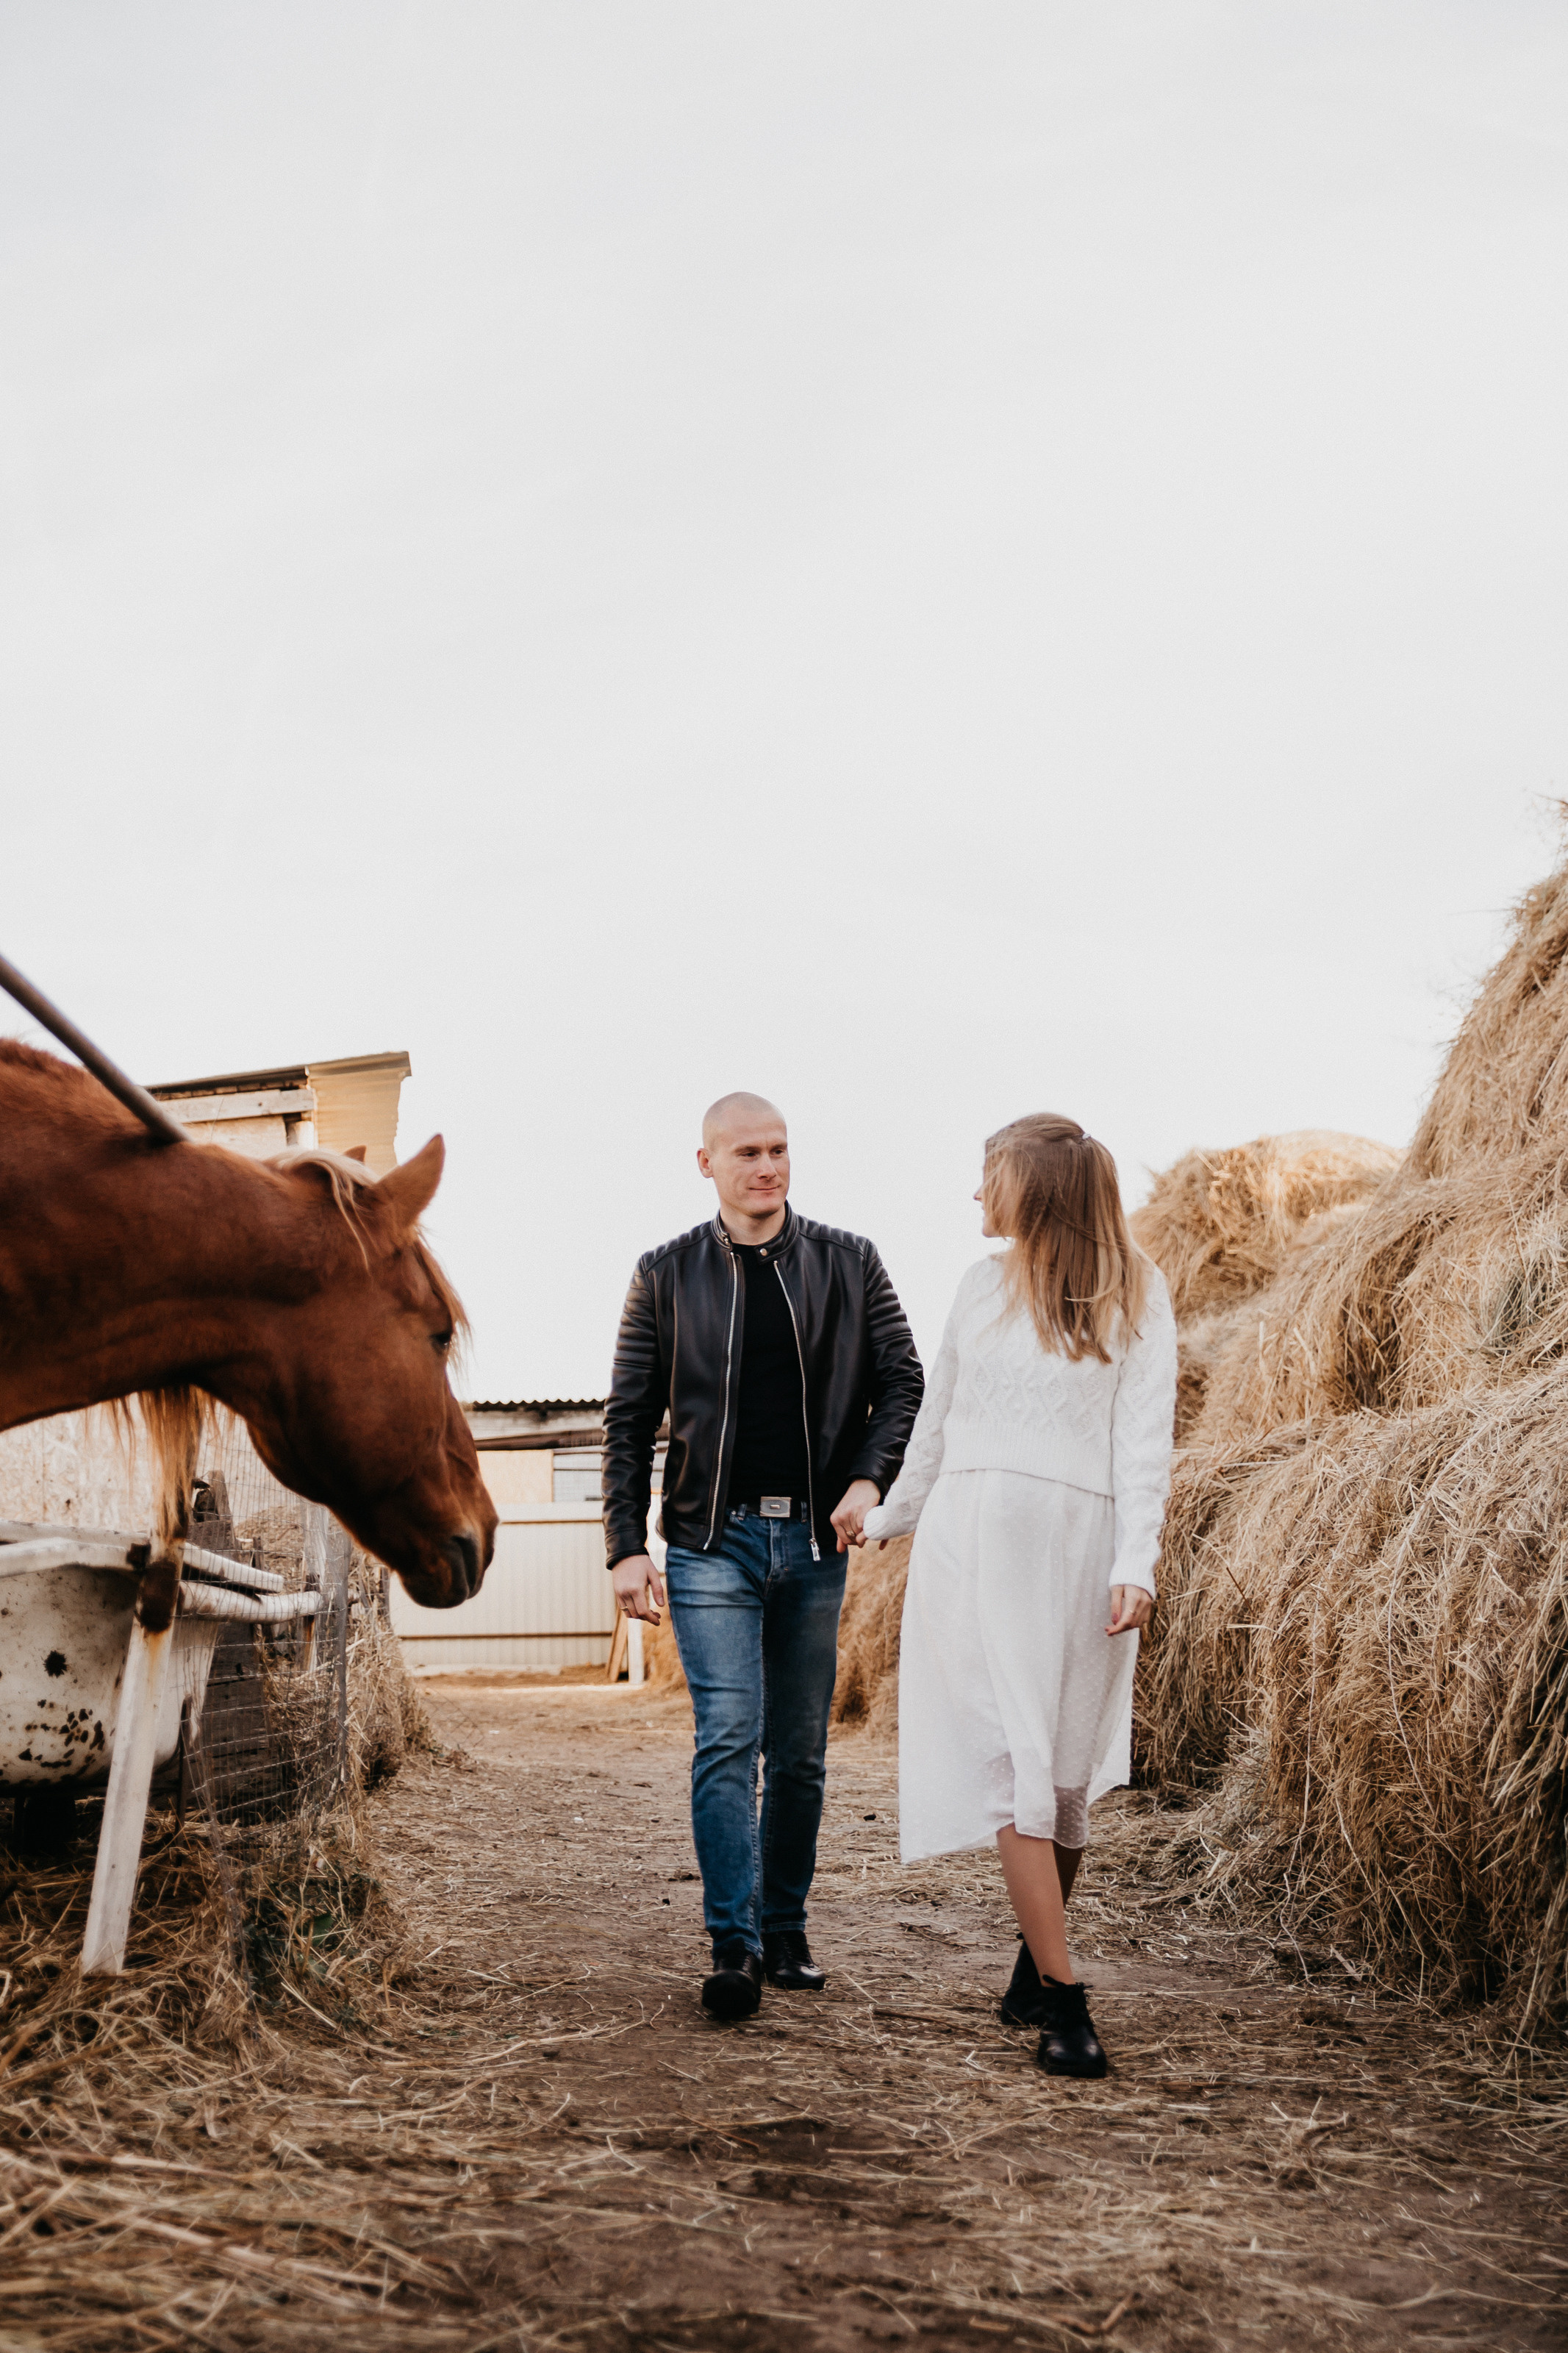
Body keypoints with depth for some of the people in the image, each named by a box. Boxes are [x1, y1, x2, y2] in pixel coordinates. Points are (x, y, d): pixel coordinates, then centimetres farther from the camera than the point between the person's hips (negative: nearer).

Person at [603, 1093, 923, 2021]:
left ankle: (787, 1932, 22)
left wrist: (870, 1478, -9)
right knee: (728, 1736, -12)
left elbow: (903, 1381, 8)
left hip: (814, 1539, 2)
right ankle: (734, 1947, -7)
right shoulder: (666, 1274, 4)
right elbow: (630, 1418, 5)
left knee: (801, 1753, 8)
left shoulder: (850, 1264, 7)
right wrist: (628, 1546, -2)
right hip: (711, 1537, -1)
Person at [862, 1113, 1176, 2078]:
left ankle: (1034, 1977, 21)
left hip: (1078, 1544, -2)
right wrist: (887, 1518, 31)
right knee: (1018, 1760, -8)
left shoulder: (1134, 1292, 4)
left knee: (1067, 1770, 3)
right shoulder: (985, 1284, 16)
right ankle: (1062, 1998, -8)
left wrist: (1136, 1565, -13)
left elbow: (1144, 1436, -3)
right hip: (971, 1536, 3)